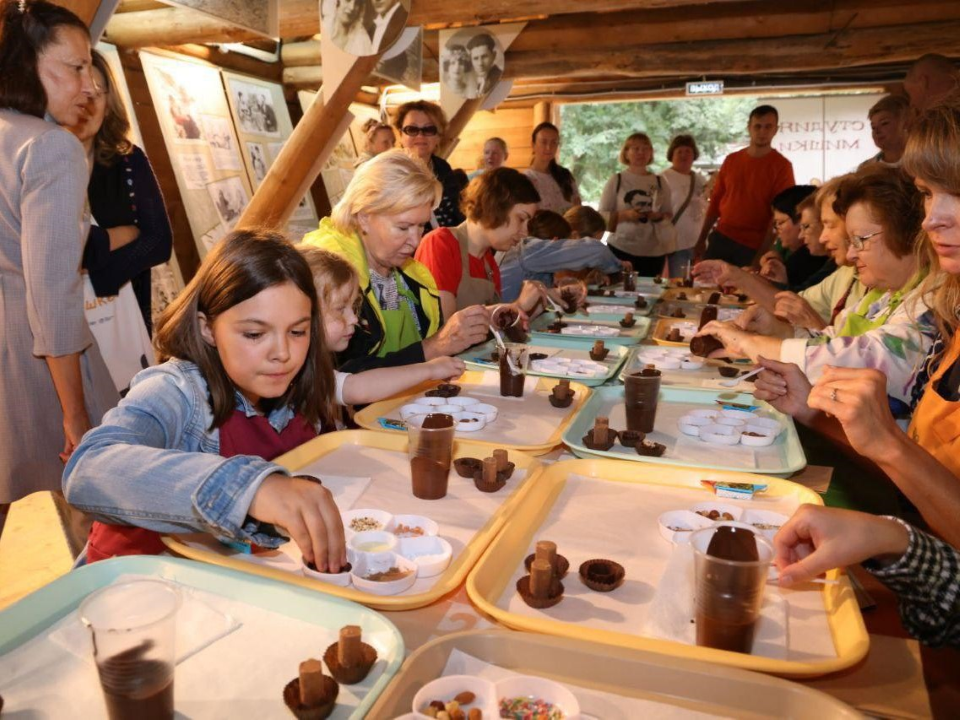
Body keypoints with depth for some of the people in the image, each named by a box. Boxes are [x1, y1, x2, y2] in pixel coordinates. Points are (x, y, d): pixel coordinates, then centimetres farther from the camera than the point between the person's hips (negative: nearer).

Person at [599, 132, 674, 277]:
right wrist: (624, 215, -17)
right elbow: (602, 215, 0)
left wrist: (660, 217, -9)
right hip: (621, 250, -3)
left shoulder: (660, 182, 11)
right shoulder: (616, 180, 3)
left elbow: (670, 214, 13)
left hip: (654, 252, 3)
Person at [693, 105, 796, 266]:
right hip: (720, 238, 4)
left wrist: (763, 253, -16)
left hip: (753, 246, -4)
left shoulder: (782, 166, -6)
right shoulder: (731, 160, 8)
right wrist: (701, 239, 10)